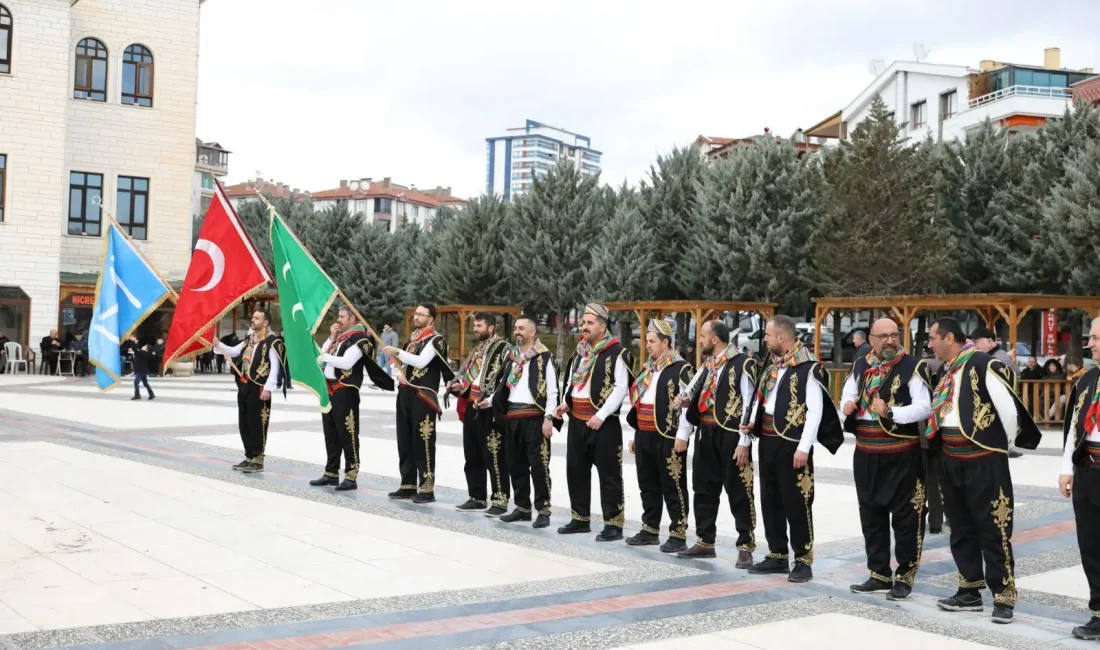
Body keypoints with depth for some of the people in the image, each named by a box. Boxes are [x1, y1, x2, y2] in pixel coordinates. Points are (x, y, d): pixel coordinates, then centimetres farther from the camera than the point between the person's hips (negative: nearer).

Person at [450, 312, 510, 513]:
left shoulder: (503, 348, -9)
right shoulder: (477, 350, 19)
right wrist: (458, 385, 10)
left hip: (490, 409, -9)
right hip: (471, 407, 9)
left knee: (493, 456, -7)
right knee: (472, 455, 13)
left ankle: (500, 500, -2)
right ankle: (477, 498, 22)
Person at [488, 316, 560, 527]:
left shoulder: (544, 357, -5)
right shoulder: (512, 356, 15)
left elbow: (552, 391, -9)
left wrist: (548, 418, -15)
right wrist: (489, 400, 9)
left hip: (534, 418, -7)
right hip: (512, 418, 7)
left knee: (538, 465, -5)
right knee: (516, 464, 11)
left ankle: (543, 510, 2)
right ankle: (523, 507, 21)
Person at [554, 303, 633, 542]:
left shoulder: (616, 353, -10)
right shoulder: (580, 352, 14)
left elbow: (621, 388, -16)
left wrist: (601, 415, -21)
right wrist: (565, 403, 6)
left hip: (603, 423, -8)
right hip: (577, 420, 8)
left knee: (609, 474, -2)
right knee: (576, 470, 12)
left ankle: (613, 524, 4)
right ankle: (580, 519, 24)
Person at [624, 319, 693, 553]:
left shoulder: (680, 369, -10)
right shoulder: (647, 369, 16)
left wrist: (682, 435, -19)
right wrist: (636, 434, 19)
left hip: (668, 438, -8)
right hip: (645, 436, 8)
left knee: (672, 487, -2)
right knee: (648, 485, 14)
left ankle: (678, 535, 4)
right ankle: (650, 530, 23)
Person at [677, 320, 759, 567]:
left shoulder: (742, 364, -10)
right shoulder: (708, 365, 13)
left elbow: (749, 406, -14)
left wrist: (744, 442, -17)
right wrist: (688, 402, 1)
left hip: (731, 436, -8)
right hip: (706, 434, 8)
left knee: (739, 493, -1)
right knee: (704, 489, 12)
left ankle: (745, 546, 8)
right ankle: (705, 542, 22)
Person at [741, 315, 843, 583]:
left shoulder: (808, 368, -13)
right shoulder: (772, 367, 13)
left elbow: (815, 410, -16)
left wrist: (804, 447, -19)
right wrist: (752, 423, 4)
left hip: (792, 444, -9)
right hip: (768, 442, 9)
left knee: (796, 503, -3)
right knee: (770, 500, 12)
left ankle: (803, 561, 7)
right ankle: (778, 556, 22)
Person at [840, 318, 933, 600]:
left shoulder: (913, 367, -7)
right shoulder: (860, 366, 10)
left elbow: (924, 407, -15)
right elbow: (847, 397, 18)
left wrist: (890, 412, -27)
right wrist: (847, 406, -5)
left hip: (901, 455, -6)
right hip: (866, 454, 6)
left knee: (905, 518, 1)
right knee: (871, 516, 12)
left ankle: (904, 577, 12)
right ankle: (879, 574, 23)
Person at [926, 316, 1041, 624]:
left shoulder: (982, 364, -15)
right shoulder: (947, 371, 11)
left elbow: (1009, 407, -15)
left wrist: (1005, 445, -2)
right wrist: (940, 446, 14)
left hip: (984, 461, -9)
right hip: (951, 460, 9)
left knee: (993, 530, -2)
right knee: (961, 529, 14)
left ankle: (1004, 598, 6)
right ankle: (970, 592, 24)